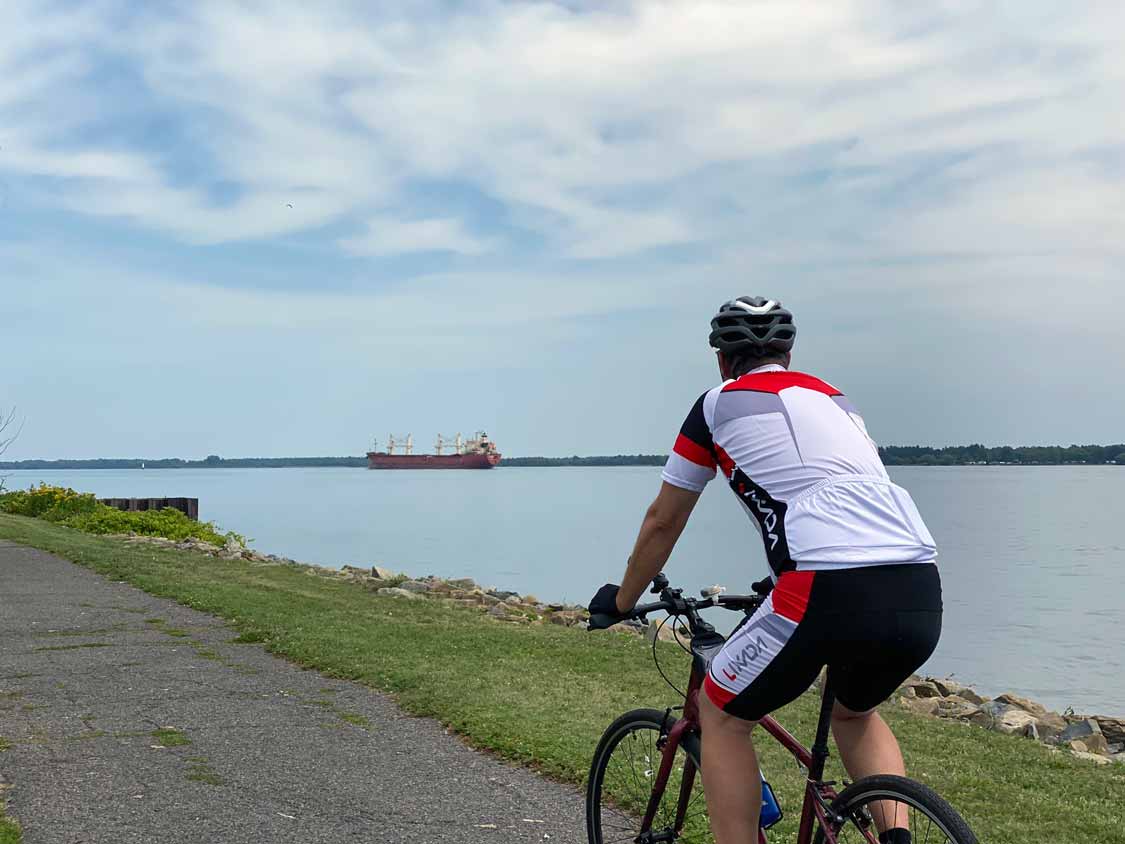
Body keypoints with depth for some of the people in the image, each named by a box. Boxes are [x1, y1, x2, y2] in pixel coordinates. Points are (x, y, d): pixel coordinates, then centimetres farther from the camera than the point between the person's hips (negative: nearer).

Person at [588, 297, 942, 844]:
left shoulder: (720, 403, 14)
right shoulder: (834, 399, 31)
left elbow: (663, 522, 21)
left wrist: (621, 601, 38)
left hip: (833, 593, -6)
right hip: (922, 599, 6)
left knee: (721, 714, 18)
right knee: (855, 713, 34)